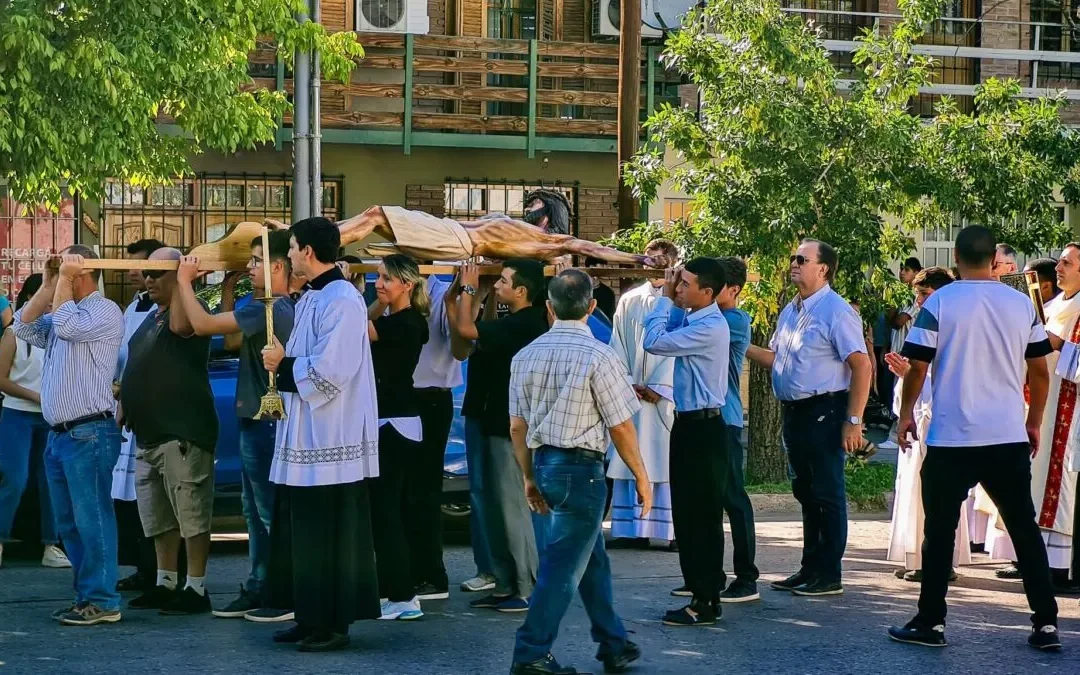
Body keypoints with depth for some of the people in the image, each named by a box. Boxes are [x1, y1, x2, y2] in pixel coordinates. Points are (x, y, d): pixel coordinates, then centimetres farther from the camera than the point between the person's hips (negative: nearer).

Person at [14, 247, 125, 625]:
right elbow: (23, 328, 9)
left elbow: (66, 327, -21)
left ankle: (103, 601, -5)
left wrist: (64, 279, -11)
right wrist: (48, 285, 4)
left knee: (91, 519, -8)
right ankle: (86, 594, 18)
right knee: (69, 523, 12)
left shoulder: (105, 312, -7)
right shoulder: (62, 313, 18)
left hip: (89, 434, -9)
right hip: (59, 434, 9)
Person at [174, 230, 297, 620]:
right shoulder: (270, 309, 12)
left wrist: (185, 281, -6)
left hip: (266, 423, -11)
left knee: (272, 512, -6)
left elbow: (202, 324, -20)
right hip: (255, 421, 11)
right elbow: (232, 342, 20)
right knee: (256, 512, 16)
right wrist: (228, 293, 17)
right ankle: (258, 589, 23)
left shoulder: (271, 310, -21)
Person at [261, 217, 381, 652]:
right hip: (306, 436, 10)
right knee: (301, 533, 14)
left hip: (331, 441, -10)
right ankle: (311, 619, 21)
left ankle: (333, 625, 4)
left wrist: (283, 365, -10)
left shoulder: (341, 301, -17)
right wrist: (283, 363, 4)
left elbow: (329, 370, -24)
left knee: (328, 539, -3)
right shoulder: (311, 298, 14)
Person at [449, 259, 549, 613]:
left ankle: (529, 590, -1)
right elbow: (486, 333, 25)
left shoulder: (523, 324, -20)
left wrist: (468, 288, -10)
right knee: (497, 505, 13)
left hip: (510, 428, -10)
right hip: (500, 423, 10)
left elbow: (466, 329, -25)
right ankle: (506, 585, 19)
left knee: (513, 507, -6)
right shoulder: (520, 322, 10)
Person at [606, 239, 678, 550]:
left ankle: (674, 529, -5)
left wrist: (657, 388, -11)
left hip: (665, 394, -4)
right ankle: (630, 529, 2)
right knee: (628, 461, 0)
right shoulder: (629, 300, 14)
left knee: (667, 462, -5)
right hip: (629, 393, 4)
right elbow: (618, 346, 10)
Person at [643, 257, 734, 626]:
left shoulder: (710, 328, -20)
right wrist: (667, 297, 6)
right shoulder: (689, 317, 9)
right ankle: (700, 591, 21)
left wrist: (665, 298, -12)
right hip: (689, 425, 10)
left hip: (703, 429, -10)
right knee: (687, 513, 14)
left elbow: (654, 342, -23)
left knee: (701, 516, -4)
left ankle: (705, 603, 1)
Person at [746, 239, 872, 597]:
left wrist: (853, 421, -20)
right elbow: (776, 358, 22)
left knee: (827, 494, -1)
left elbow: (861, 365, -16)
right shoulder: (790, 311, 13)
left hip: (824, 412, -9)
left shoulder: (836, 312, -13)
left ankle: (828, 575, 5)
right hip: (794, 412, 9)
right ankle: (810, 569, 24)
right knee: (806, 493, 15)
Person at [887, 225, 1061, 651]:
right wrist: (1034, 423, 19)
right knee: (1024, 528, 9)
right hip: (1010, 438, 3)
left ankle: (931, 622, 7)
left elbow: (918, 366, -6)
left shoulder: (939, 304, -6)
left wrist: (906, 413, 9)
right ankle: (1046, 623, 7)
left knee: (940, 530, 6)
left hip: (952, 439, -3)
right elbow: (1040, 371, 7)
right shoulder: (1021, 305, 3)